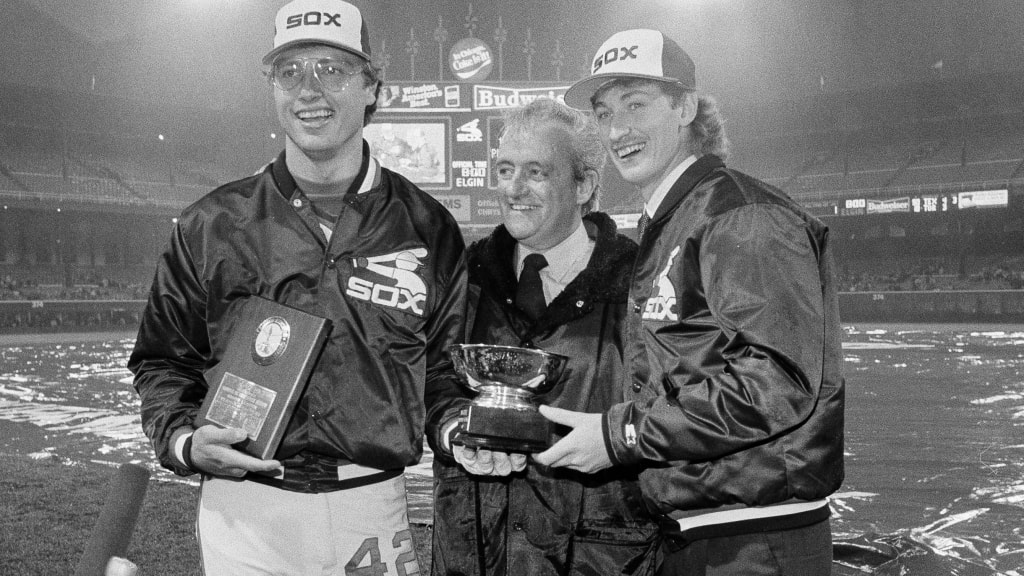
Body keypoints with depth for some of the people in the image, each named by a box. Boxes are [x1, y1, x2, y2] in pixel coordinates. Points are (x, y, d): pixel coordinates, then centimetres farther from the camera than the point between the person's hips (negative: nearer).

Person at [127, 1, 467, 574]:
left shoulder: (426, 226, 1)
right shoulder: (213, 224, 0)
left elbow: (446, 365, 11)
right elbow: (163, 358, 8)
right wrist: (183, 439, -8)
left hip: (375, 510, 1)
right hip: (245, 509, 0)